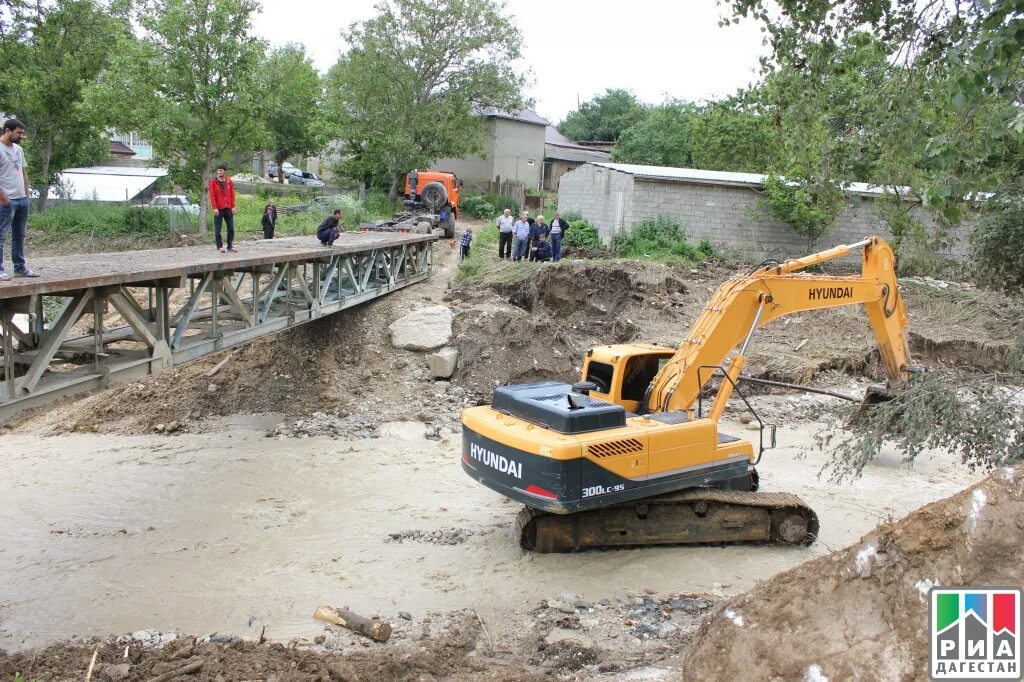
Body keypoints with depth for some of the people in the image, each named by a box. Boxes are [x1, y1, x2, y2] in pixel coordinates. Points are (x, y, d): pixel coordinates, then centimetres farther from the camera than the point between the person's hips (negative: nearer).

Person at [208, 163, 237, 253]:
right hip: (218, 209, -3)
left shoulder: (229, 181, 8)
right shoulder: (213, 182, -2)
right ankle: (220, 246, 8)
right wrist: (215, 208, -13)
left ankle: (230, 246, 16)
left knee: (231, 228, 7)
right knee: (217, 229, 0)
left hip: (228, 209, 3)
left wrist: (233, 206, 1)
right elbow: (212, 196, -6)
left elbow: (232, 194, 9)